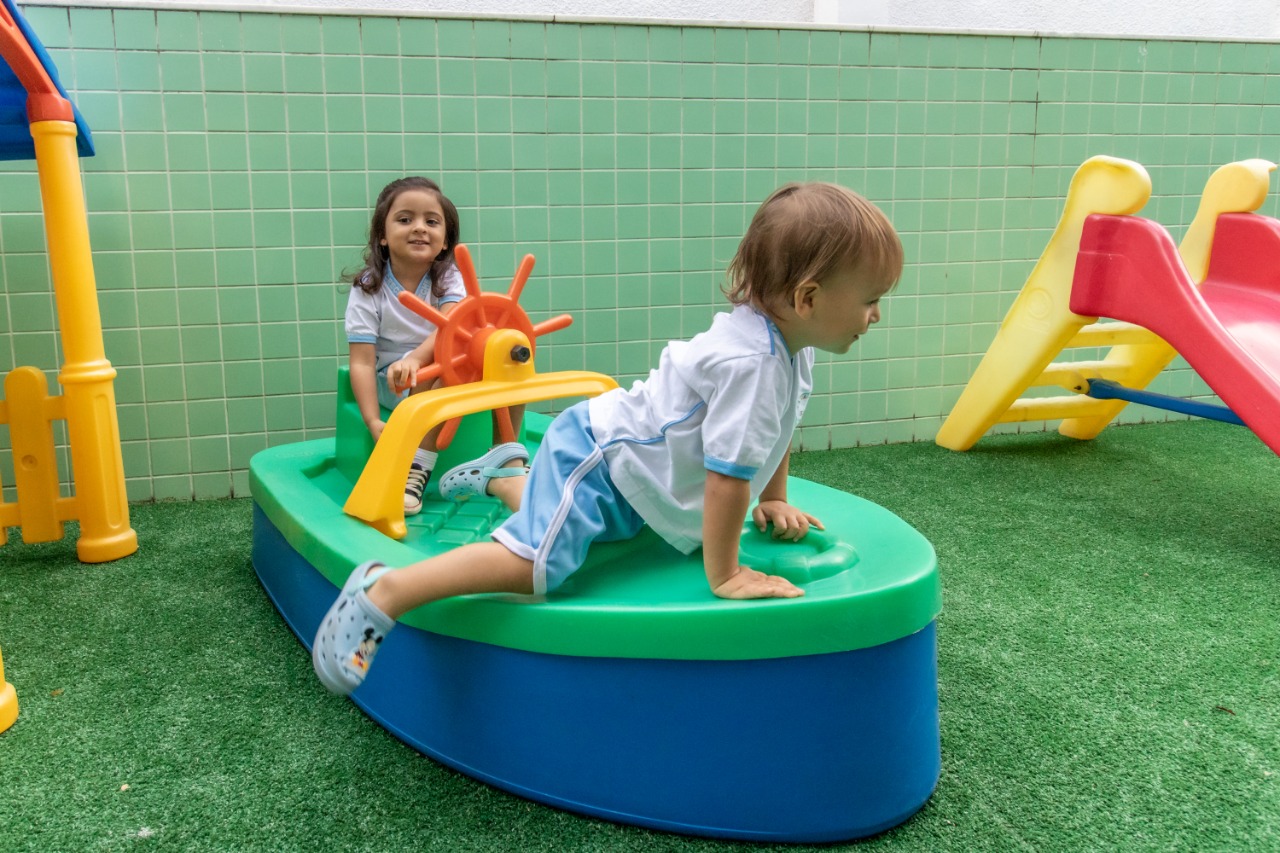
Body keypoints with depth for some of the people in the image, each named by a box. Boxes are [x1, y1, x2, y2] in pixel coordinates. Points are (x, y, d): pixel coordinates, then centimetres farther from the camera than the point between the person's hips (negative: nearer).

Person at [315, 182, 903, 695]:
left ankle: (496, 479, 55)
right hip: (596, 455, -10)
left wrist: (773, 501, 21)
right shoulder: (748, 360, -31)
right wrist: (723, 575, -22)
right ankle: (385, 592, -22)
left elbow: (776, 429, 18)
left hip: (624, 463, 10)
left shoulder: (792, 346, 0)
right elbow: (728, 473, -30)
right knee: (533, 561, -26)